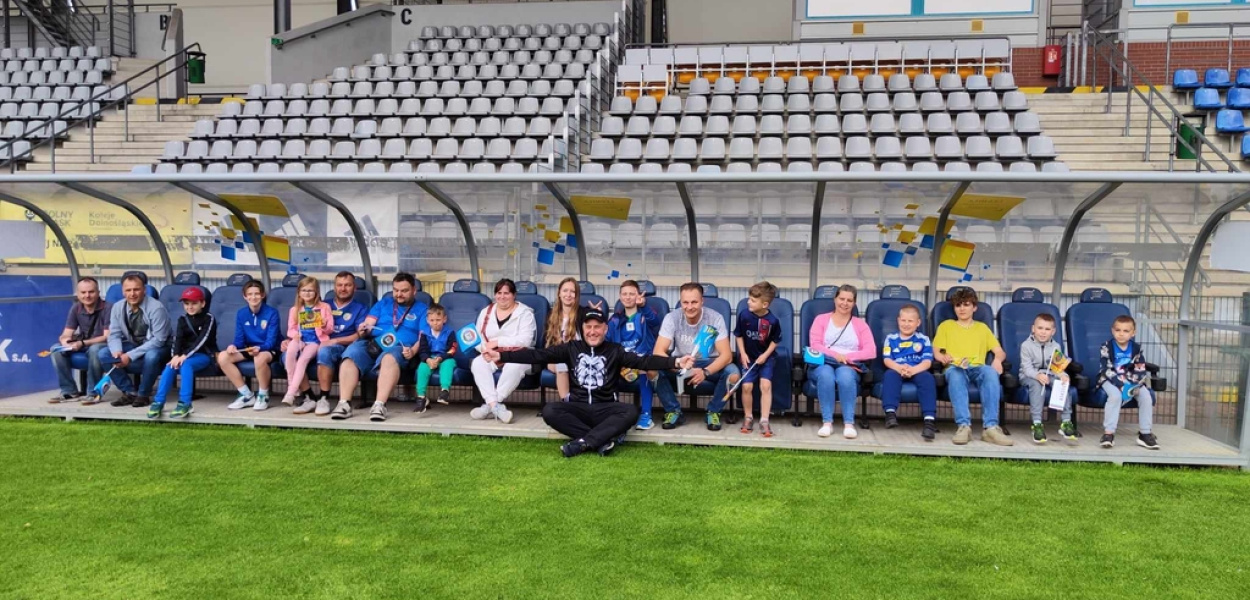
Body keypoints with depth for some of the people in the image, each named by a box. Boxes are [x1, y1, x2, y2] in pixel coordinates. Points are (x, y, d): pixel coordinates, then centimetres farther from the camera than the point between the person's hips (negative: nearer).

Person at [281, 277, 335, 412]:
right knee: (290, 350, -34)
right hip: (300, 339, 2)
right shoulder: (295, 310, 19)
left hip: (316, 341, -2)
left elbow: (330, 329, 8)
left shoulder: (324, 307, 11)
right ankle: (292, 387, -29)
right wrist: (294, 334, -8)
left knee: (303, 359, -31)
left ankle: (291, 393, -31)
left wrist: (325, 326, -15)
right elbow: (290, 329, 15)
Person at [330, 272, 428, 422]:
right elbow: (367, 324, 15)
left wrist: (413, 351, -17)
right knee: (351, 354, -30)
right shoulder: (383, 303, 27)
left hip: (399, 350, -3)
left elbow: (424, 338, 4)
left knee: (389, 358, -39)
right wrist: (363, 330, -10)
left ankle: (379, 405, -48)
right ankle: (344, 404, -35)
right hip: (372, 345, 3)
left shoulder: (422, 309, 17)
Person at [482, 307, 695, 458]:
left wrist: (675, 362, -25)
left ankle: (582, 442, -31)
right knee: (549, 410, -27)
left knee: (631, 411, -30)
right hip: (577, 408, 1)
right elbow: (537, 355, 0)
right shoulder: (571, 348, 7)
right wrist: (501, 356, -8)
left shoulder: (615, 351, 4)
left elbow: (644, 361, -9)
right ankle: (603, 439, -29)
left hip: (605, 409, -1)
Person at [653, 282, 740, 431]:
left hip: (709, 364, -1)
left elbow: (726, 355, -24)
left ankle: (714, 412, -6)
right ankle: (674, 411, -7)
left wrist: (706, 372, -42)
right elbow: (658, 351, -24)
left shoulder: (715, 318, -18)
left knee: (732, 374, -32)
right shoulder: (672, 318, -16)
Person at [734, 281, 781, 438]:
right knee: (747, 386, -10)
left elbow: (775, 340, -1)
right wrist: (743, 354, -4)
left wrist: (765, 355, -10)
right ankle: (748, 418, 9)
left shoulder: (772, 320, -16)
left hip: (766, 357, -1)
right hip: (749, 357, 1)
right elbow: (739, 335, 3)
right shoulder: (744, 315, -12)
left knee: (765, 385, -15)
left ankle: (764, 421, -7)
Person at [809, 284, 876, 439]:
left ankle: (849, 424, -36)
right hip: (822, 363, 0)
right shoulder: (821, 319, 17)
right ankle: (827, 422, -34)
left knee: (845, 375, -37)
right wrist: (835, 355, -17)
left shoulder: (860, 324, 18)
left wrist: (847, 357, -12)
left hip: (848, 366, 0)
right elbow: (814, 345, 1)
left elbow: (871, 351, 3)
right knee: (826, 375, -37)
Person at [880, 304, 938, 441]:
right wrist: (899, 368, -22)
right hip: (896, 370, 0)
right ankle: (890, 412, -46)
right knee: (890, 374, -34)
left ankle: (930, 419, -44)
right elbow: (887, 360, 3)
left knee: (927, 378, -32)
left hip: (917, 371, 0)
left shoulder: (923, 339, 13)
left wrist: (913, 370, -22)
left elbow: (927, 362, 0)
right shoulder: (891, 338, 15)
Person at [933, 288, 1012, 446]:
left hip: (977, 368, 1)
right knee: (955, 374, -39)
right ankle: (964, 426, -49)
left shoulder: (982, 327, 29)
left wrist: (998, 359, -6)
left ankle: (990, 427, -44)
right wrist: (942, 357, -11)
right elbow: (936, 352, 14)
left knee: (990, 371, -36)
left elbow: (1000, 352, 19)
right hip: (955, 367, -1)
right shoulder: (946, 325, 25)